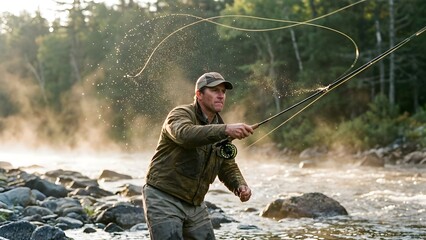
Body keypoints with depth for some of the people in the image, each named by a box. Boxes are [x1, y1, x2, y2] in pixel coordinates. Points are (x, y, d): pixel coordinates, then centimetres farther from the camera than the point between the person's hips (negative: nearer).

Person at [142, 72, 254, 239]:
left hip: (195, 205, 7)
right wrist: (225, 130, -47)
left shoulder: (221, 130, 10)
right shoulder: (181, 114, -11)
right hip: (164, 199, -7)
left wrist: (240, 186, -9)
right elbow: (185, 134, -35)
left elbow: (228, 168, 14)